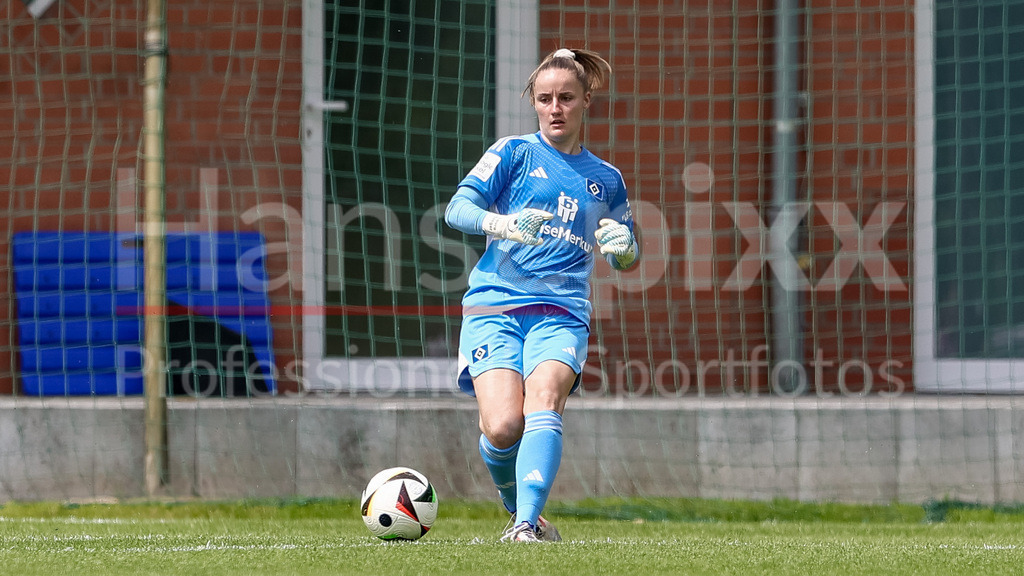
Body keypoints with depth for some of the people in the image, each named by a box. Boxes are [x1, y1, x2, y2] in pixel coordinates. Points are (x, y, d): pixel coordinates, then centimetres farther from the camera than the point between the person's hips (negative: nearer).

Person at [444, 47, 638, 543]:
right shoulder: (515, 153, 10)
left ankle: (527, 524, -37)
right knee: (502, 426, -20)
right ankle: (517, 510, 8)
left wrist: (622, 245, 4)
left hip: (562, 313, 2)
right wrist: (501, 224, -21)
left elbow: (625, 259, 29)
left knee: (543, 403, -29)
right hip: (494, 304, -2)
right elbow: (457, 209, 0)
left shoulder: (605, 179, 20)